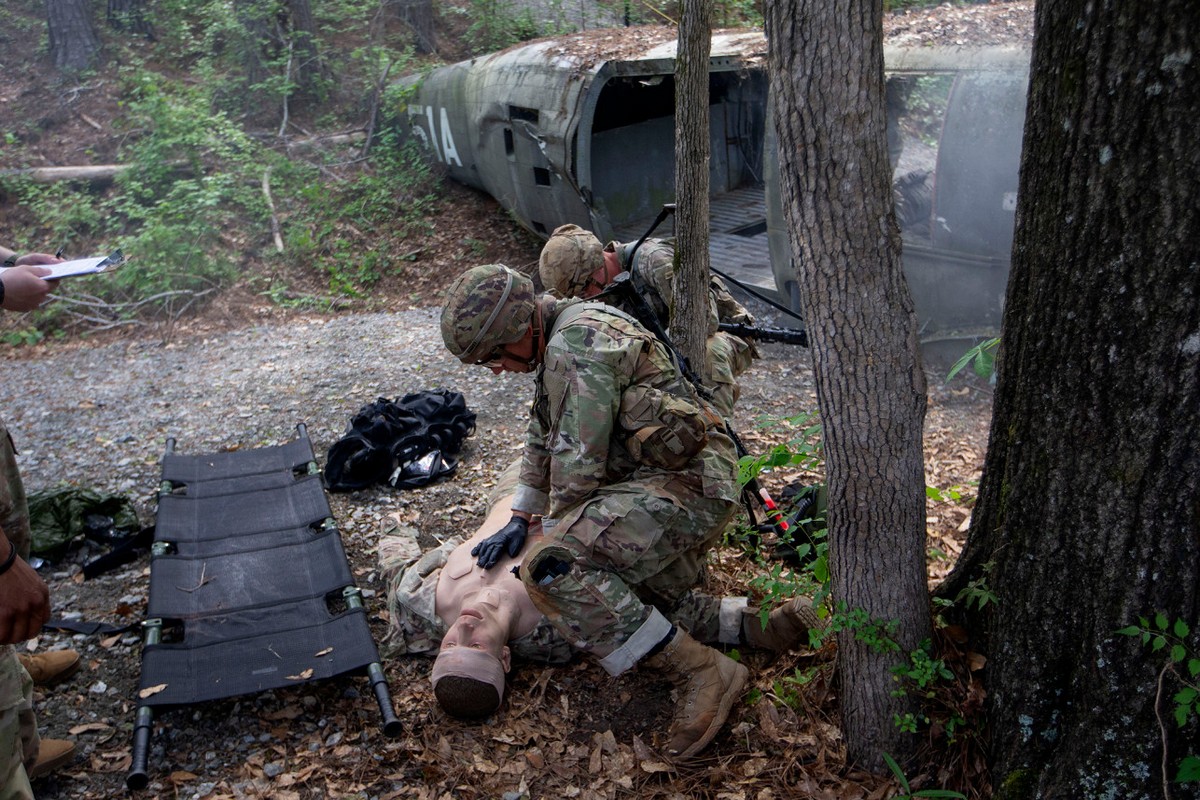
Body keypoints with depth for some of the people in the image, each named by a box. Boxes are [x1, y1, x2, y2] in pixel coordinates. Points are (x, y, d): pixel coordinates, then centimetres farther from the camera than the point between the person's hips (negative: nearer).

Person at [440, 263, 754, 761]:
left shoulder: (575, 346, -18)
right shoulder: (562, 340, 18)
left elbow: (578, 459, -19)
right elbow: (542, 435, 27)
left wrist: (556, 535, -2)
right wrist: (519, 520, 24)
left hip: (683, 481, -12)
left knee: (552, 568, -25)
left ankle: (701, 673, -22)